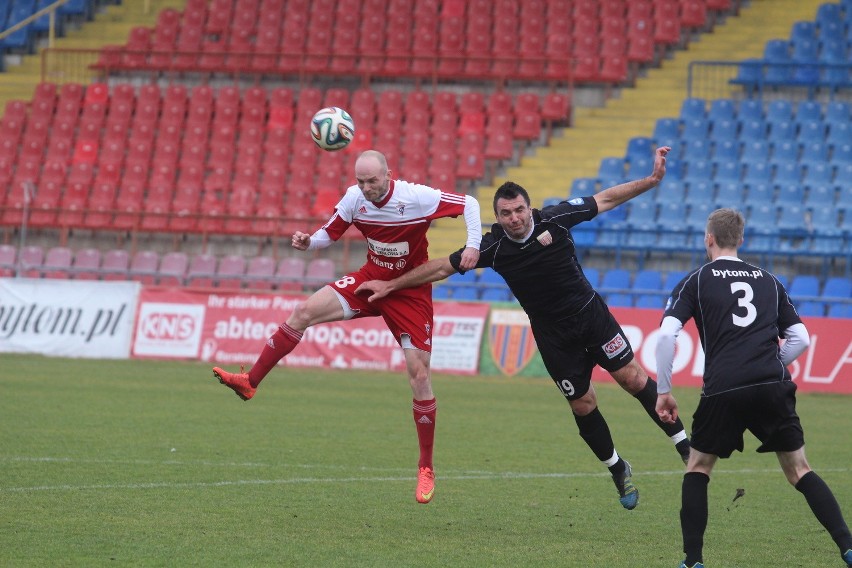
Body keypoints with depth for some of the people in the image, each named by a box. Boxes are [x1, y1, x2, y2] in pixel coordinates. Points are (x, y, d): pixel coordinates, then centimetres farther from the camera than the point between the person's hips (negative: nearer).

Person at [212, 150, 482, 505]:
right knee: (305, 311, -15)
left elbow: (469, 204, -13)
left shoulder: (418, 198, -22)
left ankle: (426, 468, 5)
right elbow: (329, 234, 3)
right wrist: (308, 242, -19)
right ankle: (249, 382, -7)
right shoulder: (354, 199, -10)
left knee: (419, 375, -7)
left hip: (410, 293, -4)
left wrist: (473, 246, -25)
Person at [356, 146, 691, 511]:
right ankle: (618, 471, 21)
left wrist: (652, 180, -9)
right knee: (582, 404, 2)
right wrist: (390, 285, -1)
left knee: (632, 377, -6)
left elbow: (606, 199, -2)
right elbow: (443, 266, -4)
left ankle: (683, 444, 4)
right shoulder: (493, 247, -14)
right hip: (553, 333, 0)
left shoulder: (554, 219, -13)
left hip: (590, 313, 0)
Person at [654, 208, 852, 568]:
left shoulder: (696, 281, 11)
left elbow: (667, 334, -1)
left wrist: (663, 391, 6)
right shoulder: (769, 281, 20)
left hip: (723, 390, -2)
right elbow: (800, 339, 18)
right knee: (799, 471, 12)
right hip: (774, 388, 2)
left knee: (698, 469, 16)